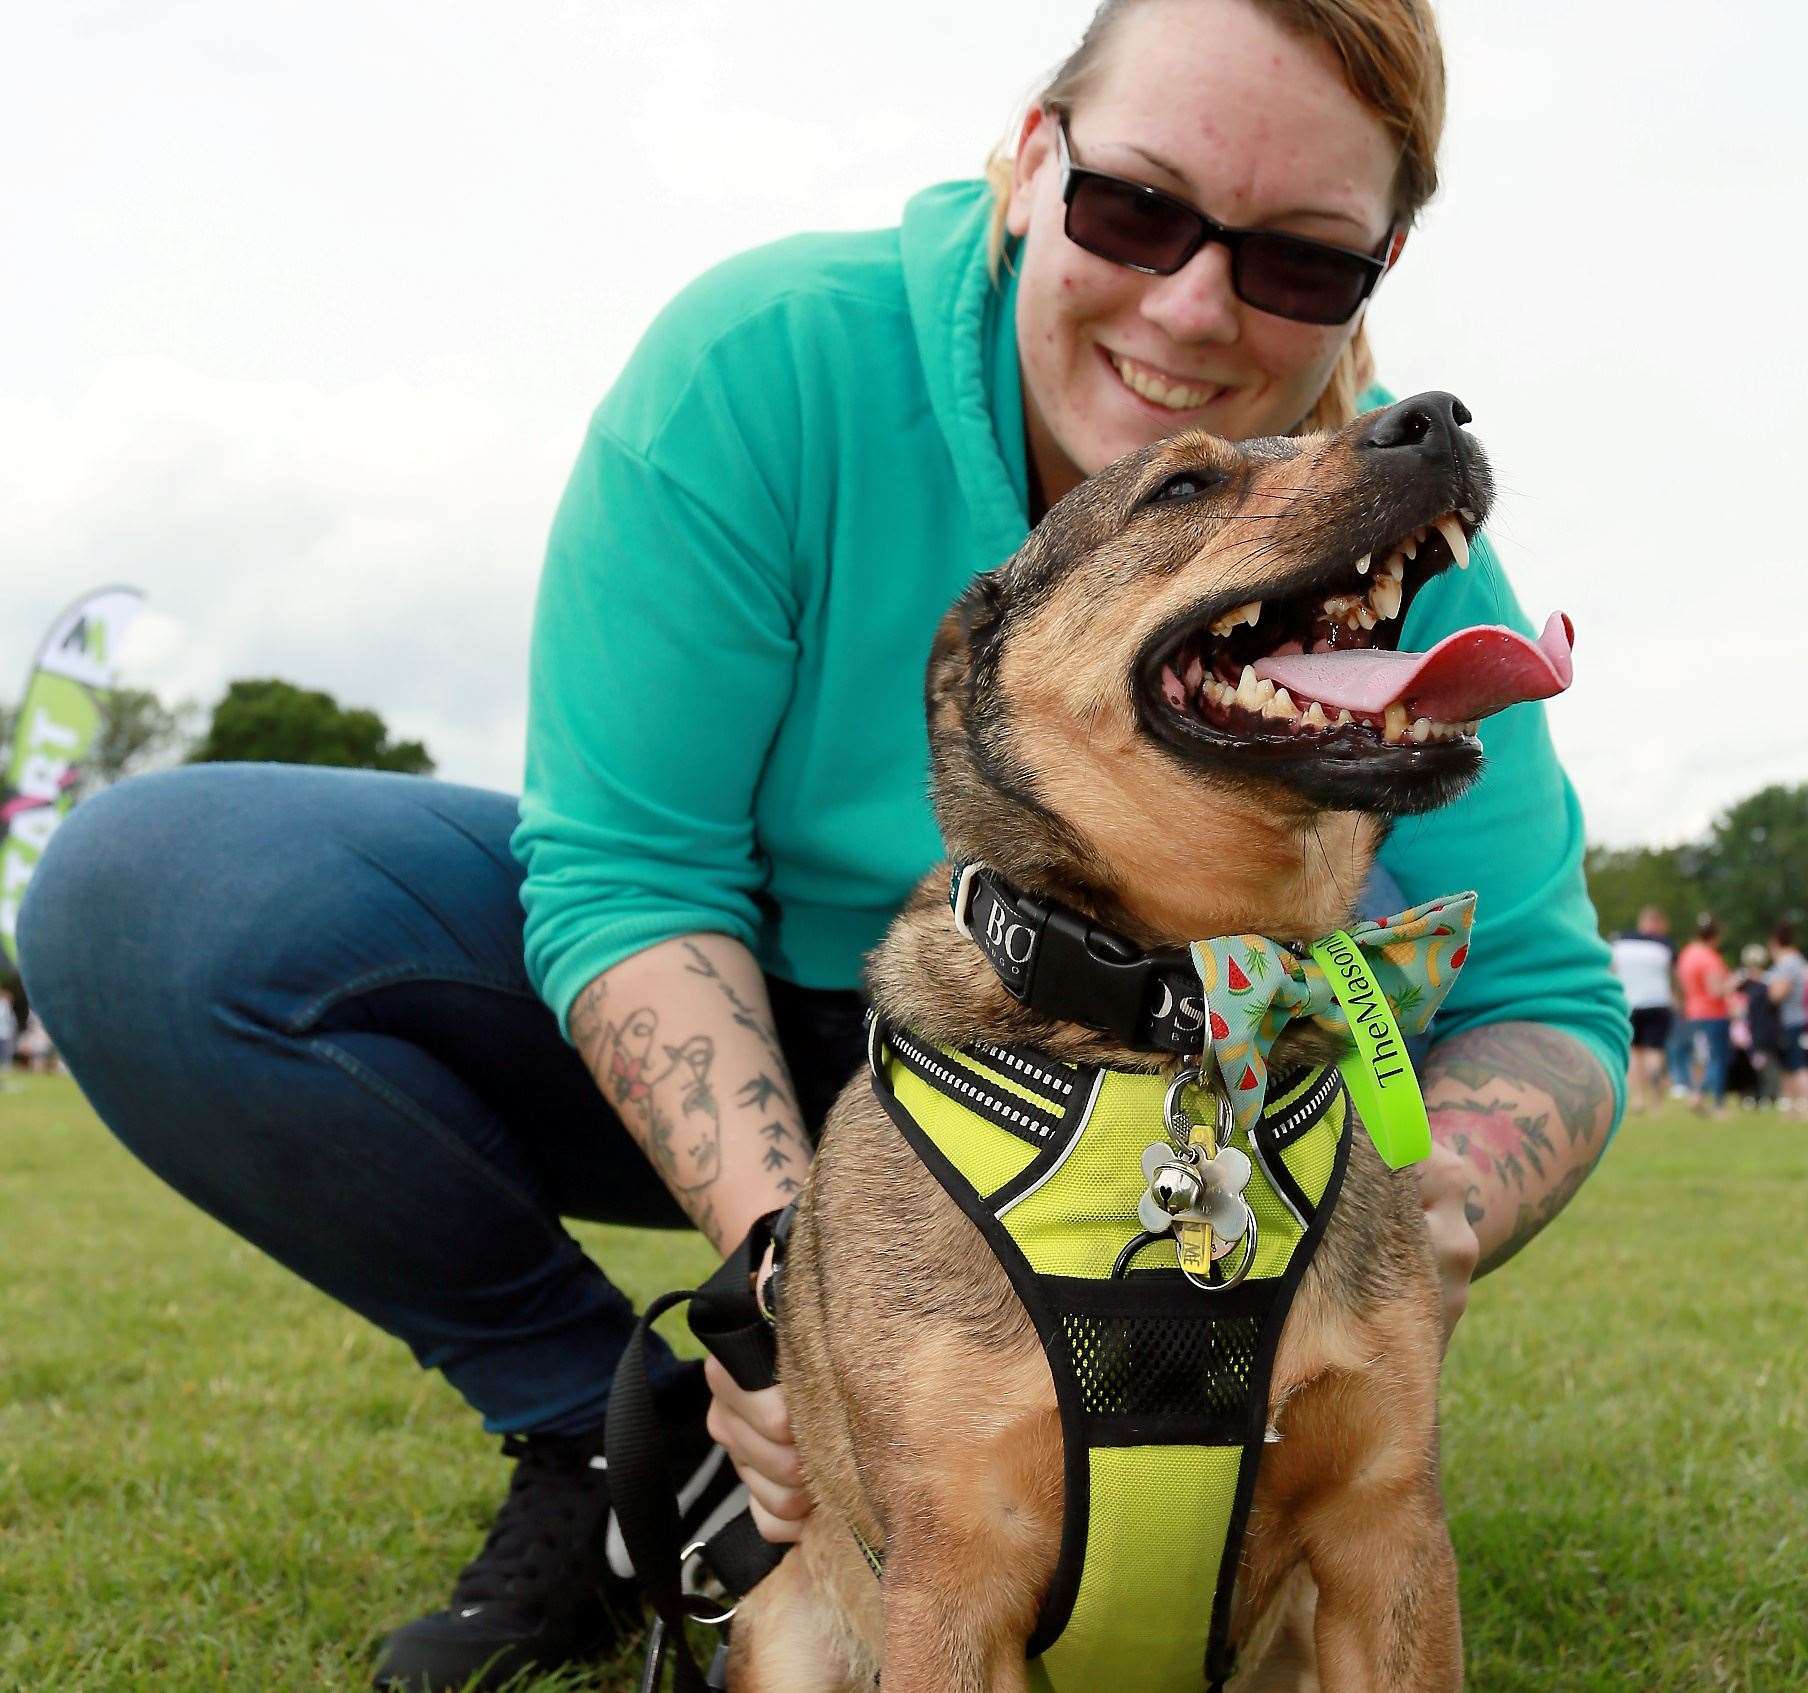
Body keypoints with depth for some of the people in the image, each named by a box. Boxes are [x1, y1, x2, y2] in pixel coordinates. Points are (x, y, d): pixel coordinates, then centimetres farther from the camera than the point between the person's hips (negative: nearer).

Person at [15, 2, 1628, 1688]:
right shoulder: (771, 361, -24)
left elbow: (1546, 1000, -17)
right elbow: (625, 869, -23)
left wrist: (1408, 1234, -40)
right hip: (703, 1058, 0)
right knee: (146, 893, -21)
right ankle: (611, 1430, -5)